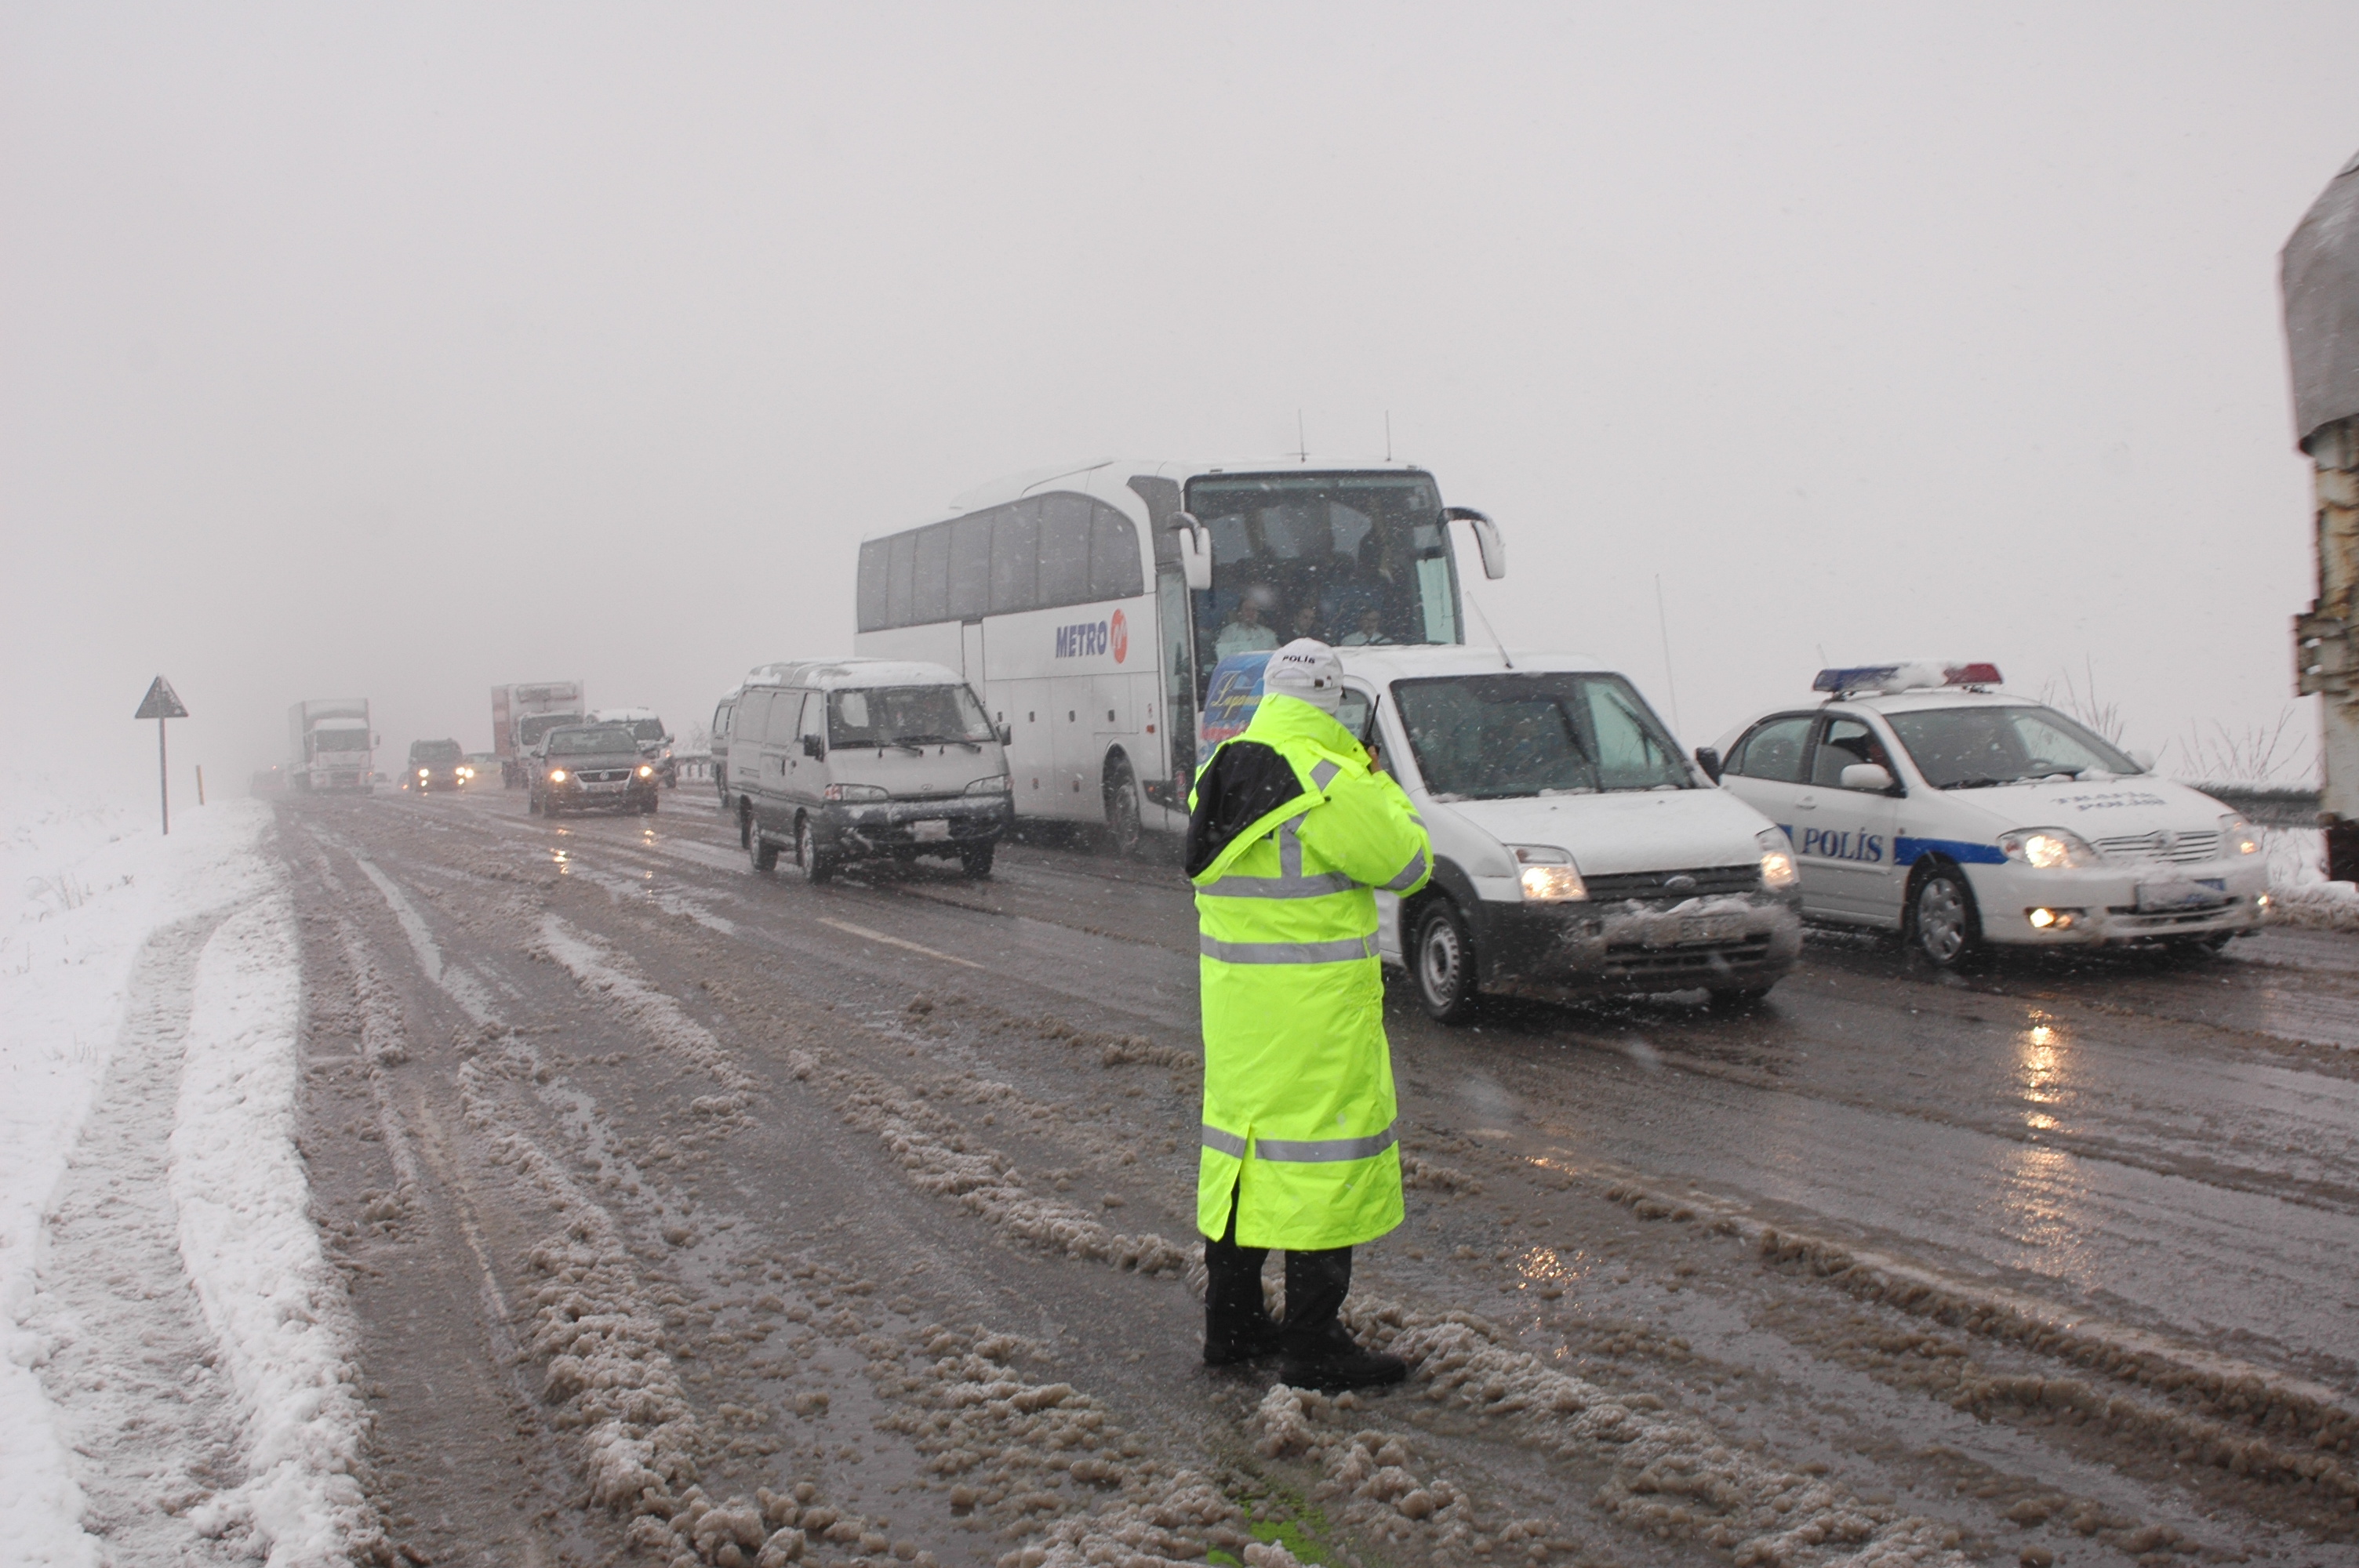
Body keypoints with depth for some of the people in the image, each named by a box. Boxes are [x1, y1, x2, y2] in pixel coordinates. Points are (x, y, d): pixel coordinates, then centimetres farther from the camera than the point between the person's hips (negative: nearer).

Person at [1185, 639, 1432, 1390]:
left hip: (1232, 992, 8)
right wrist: (1378, 785, 7)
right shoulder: (1334, 785, -18)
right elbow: (1407, 865, -9)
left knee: (1239, 1141, 17)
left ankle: (1231, 1322, 26)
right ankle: (1313, 1343, 4)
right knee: (1322, 1154, -1)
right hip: (1315, 1001, -8)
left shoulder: (1220, 776, 8)